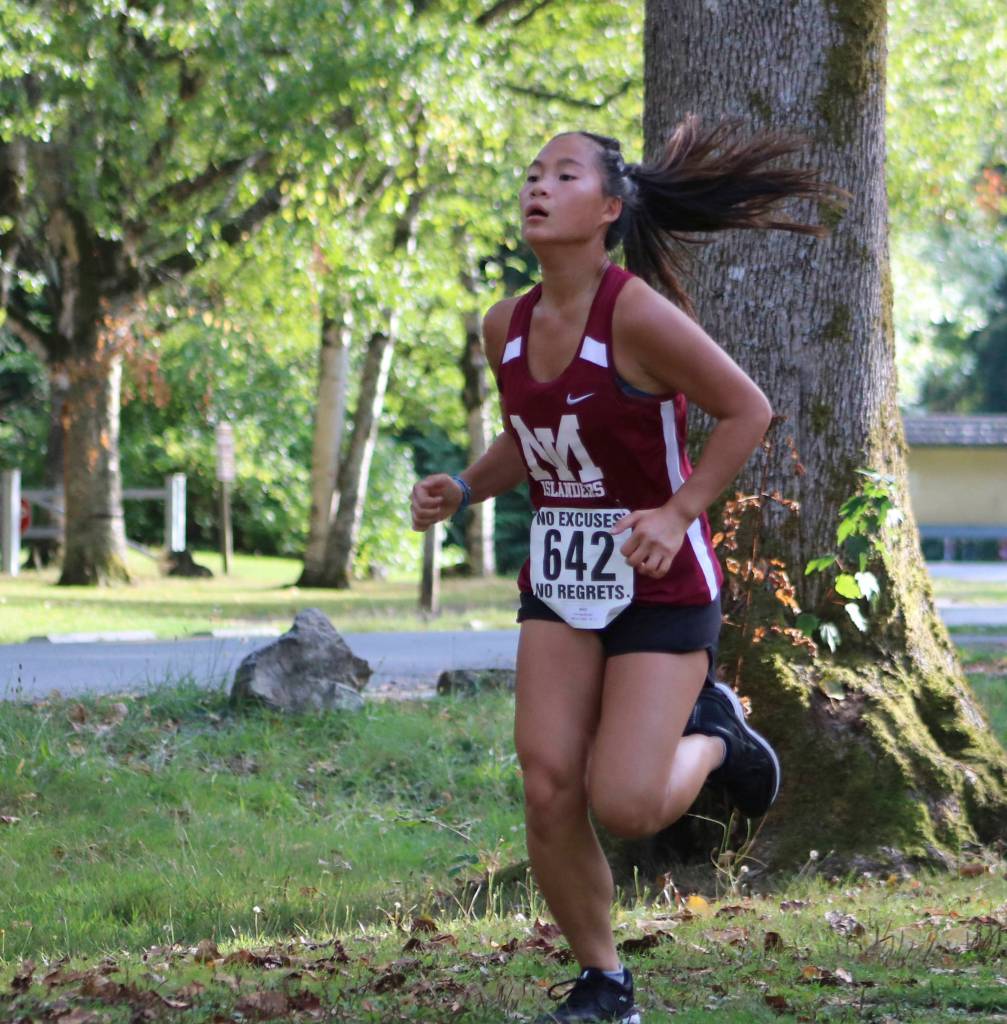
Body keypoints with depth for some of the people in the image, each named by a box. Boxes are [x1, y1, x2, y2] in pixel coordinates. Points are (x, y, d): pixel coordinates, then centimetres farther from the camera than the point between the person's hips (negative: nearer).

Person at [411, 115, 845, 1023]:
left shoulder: (638, 312, -20)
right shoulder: (506, 327, 1)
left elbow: (747, 410, -14)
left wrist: (677, 513, -21)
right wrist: (463, 489, 0)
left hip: (659, 583, -6)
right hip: (560, 579, 6)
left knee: (626, 806, -12)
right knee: (549, 794, -5)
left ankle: (712, 732, 23)